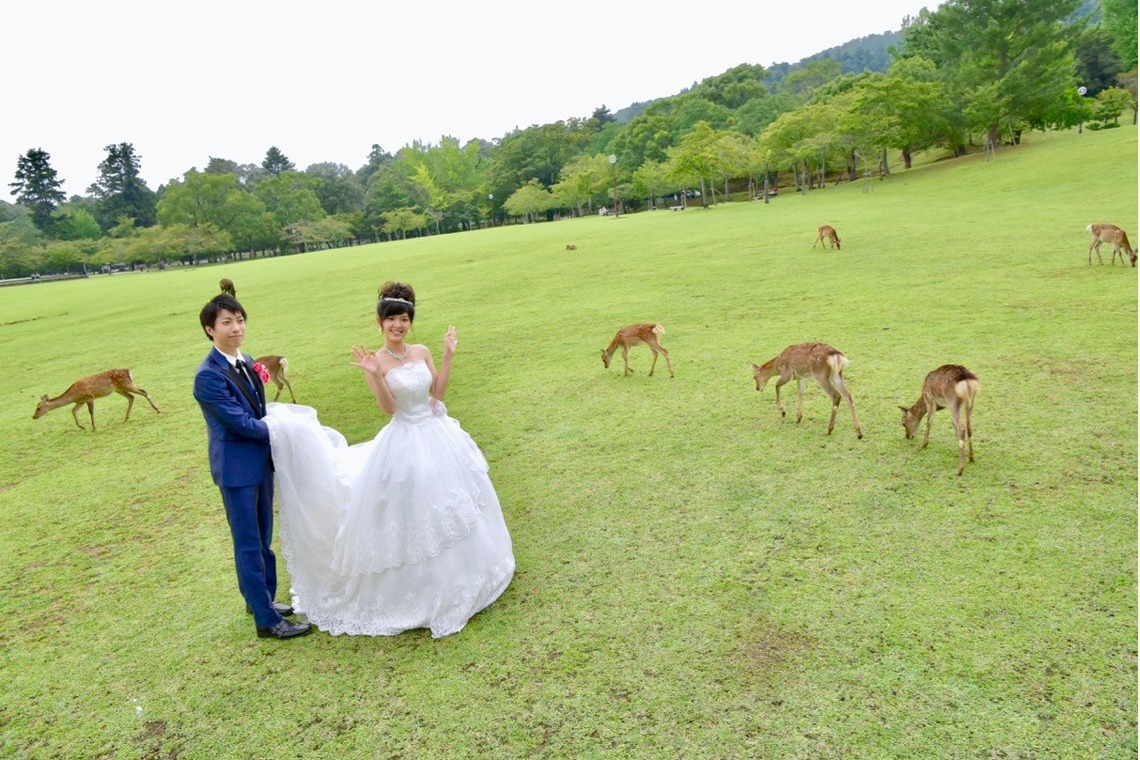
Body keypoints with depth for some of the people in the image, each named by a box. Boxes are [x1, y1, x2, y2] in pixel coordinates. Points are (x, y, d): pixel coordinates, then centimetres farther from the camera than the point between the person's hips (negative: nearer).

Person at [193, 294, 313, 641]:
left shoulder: (246, 362, 7)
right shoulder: (208, 375, -19)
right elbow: (239, 422, -20)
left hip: (261, 460, 8)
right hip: (237, 467, -8)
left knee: (263, 537, 19)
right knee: (249, 543, 2)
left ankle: (261, 598, 37)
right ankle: (267, 620, 12)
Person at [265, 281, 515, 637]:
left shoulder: (422, 352, 3)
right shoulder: (377, 360, -10)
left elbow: (438, 392, 2)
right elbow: (388, 407, -16)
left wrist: (448, 357, -3)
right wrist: (373, 376, -29)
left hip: (438, 435, 6)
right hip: (406, 442, -5)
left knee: (448, 503, 17)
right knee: (412, 510, 2)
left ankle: (455, 575, 40)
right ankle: (419, 589, 22)